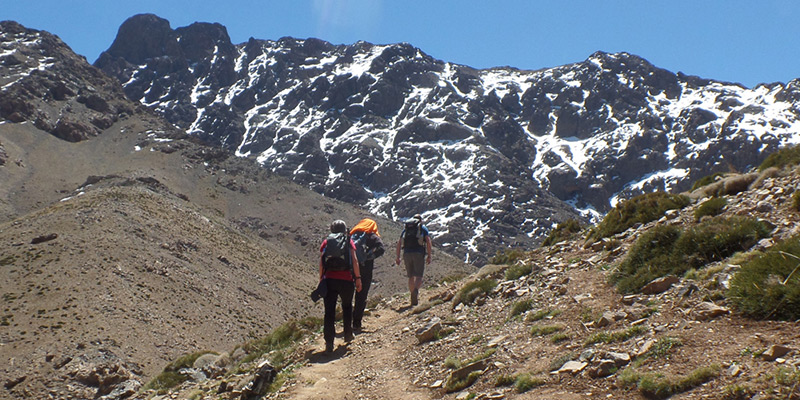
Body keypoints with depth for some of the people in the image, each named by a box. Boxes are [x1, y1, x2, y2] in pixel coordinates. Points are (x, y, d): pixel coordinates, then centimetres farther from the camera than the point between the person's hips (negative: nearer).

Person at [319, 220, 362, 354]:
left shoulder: (326, 242, 10)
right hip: (346, 280, 0)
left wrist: (321, 279, 10)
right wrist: (358, 278, 1)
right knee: (347, 306, 23)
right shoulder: (349, 242, 6)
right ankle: (348, 335, 30)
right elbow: (354, 261, -2)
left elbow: (321, 263, 4)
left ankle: (329, 344, -7)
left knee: (329, 311, 0)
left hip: (329, 280, 1)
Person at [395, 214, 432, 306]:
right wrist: (429, 256, 0)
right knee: (418, 276, -5)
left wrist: (398, 257, 15)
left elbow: (399, 243, 15)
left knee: (411, 277, 13)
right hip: (419, 253, -3)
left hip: (407, 253, 3)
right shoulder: (423, 228, 13)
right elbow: (428, 241, -1)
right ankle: (416, 290, -35)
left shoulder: (406, 229, 23)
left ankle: (414, 299, 13)